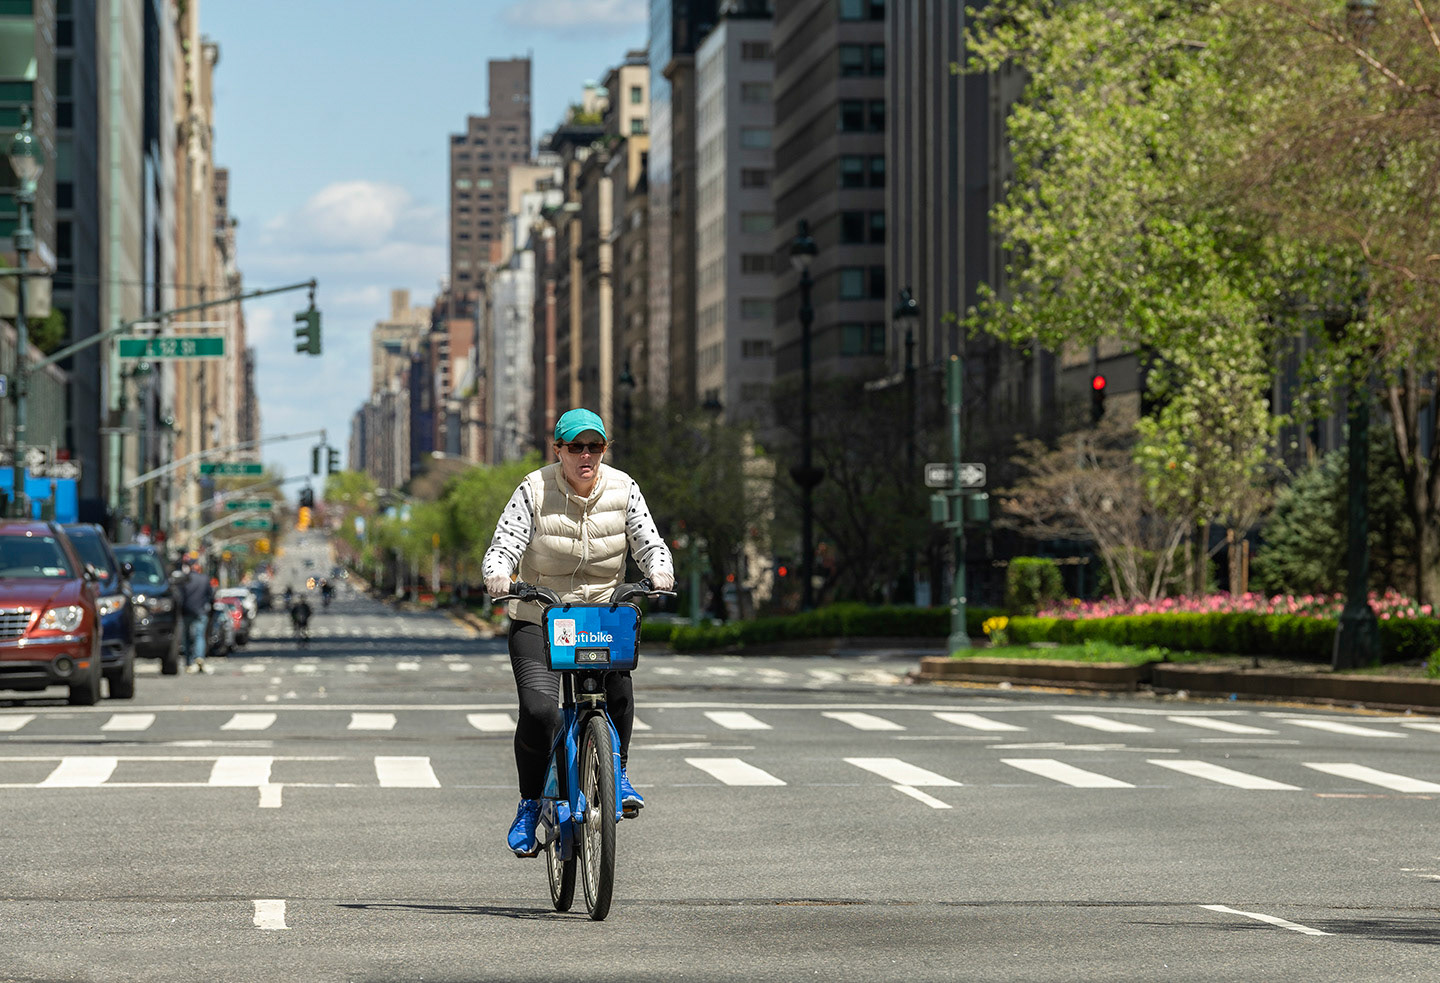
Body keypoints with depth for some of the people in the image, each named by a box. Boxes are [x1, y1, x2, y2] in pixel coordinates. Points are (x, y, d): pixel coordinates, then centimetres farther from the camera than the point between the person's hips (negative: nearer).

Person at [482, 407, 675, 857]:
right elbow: (503, 546, -15)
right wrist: (497, 576, -37)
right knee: (539, 709, -20)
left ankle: (616, 773, -5)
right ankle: (530, 803, 1)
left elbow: (649, 542, -5)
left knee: (616, 680, -28)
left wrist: (660, 571, -28)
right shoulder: (534, 490, -9)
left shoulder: (623, 489, -2)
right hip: (538, 616, -2)